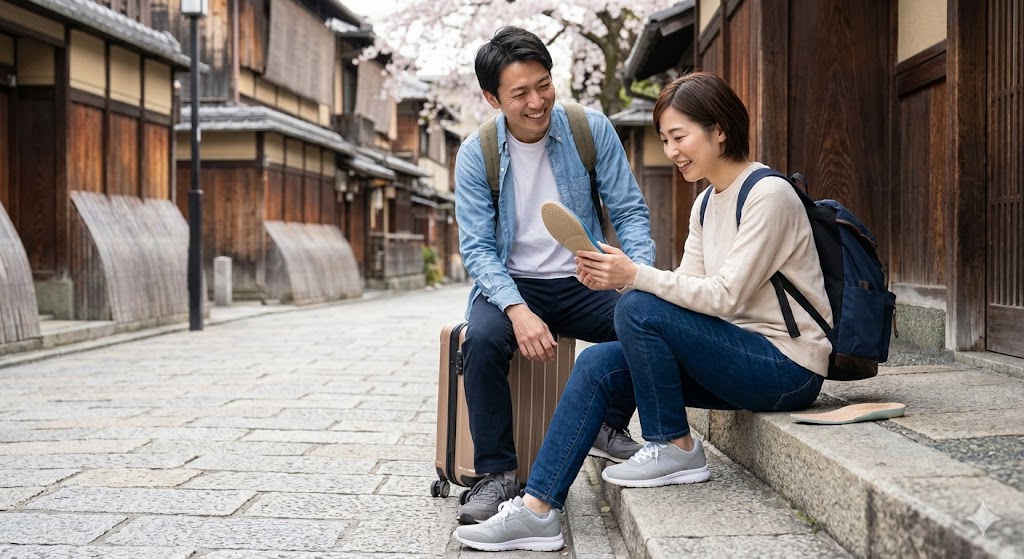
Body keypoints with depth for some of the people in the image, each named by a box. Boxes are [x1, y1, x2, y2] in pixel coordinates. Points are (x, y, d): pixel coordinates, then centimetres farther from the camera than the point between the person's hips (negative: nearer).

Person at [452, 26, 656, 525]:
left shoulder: (591, 130, -4)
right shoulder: (476, 155, -6)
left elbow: (629, 212, -2)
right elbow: (477, 249, -10)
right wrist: (518, 309, -28)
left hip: (585, 282, 1)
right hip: (513, 284, -1)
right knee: (482, 339, -33)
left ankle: (609, 428, 1)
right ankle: (497, 472, -16)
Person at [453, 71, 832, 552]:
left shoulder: (768, 194, -14)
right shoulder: (705, 205, 14)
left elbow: (725, 296, -21)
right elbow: (686, 291, 6)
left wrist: (635, 277, -24)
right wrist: (614, 276, -10)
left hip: (788, 366, -8)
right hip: (743, 356, 9)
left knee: (639, 309, -25)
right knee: (597, 363, -7)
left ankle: (675, 448, -6)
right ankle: (537, 508, -11)